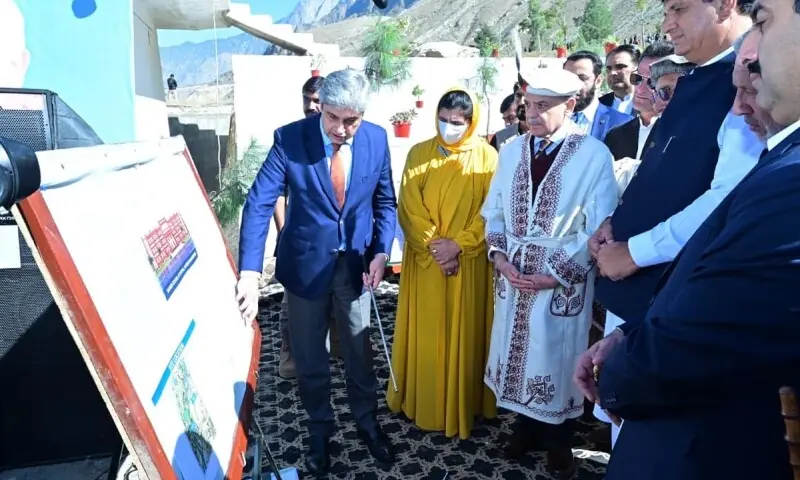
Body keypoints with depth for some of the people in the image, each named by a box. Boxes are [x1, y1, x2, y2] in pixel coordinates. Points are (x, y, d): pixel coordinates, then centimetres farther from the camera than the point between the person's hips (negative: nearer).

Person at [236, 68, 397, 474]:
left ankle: (367, 421, 41)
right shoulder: (289, 138, -17)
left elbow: (385, 202, 3)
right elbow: (259, 204, -22)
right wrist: (250, 273, -32)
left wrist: (381, 252, -11)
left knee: (359, 351, 17)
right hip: (306, 264, -1)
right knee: (309, 358, 15)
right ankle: (320, 431, 39)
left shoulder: (377, 139, -8)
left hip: (355, 264, 1)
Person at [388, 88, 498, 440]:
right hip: (425, 261, 1)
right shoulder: (419, 154, 2)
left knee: (464, 334, 8)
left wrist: (459, 244, -16)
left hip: (470, 263, 0)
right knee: (425, 334, 8)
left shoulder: (487, 157, -1)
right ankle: (423, 402, 24)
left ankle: (462, 405, 23)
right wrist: (434, 246, -14)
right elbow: (409, 207, -4)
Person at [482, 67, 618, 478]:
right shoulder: (512, 151, 4)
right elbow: (494, 212, 7)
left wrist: (554, 275, -14)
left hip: (564, 281, -4)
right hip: (513, 276, 4)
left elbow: (598, 228, -12)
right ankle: (525, 429, 39)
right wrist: (500, 258, -7)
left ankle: (559, 443, 34)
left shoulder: (595, 155, -11)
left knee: (558, 358, 11)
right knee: (517, 352, 15)